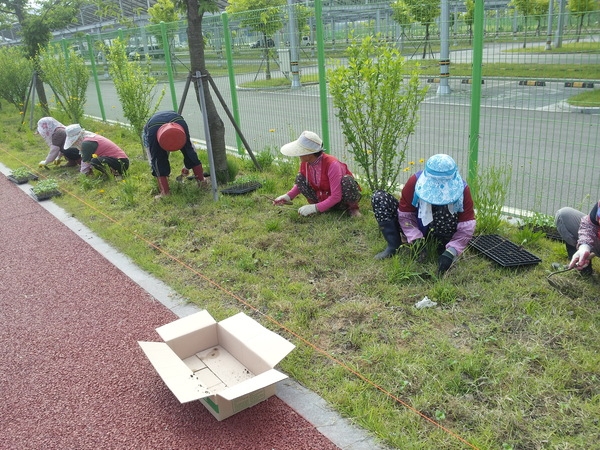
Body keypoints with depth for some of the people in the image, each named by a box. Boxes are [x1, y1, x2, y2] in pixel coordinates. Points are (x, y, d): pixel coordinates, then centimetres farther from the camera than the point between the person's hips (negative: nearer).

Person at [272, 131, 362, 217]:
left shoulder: (331, 164, -31)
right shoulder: (305, 163, -12)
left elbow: (336, 197, -31)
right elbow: (300, 183, 7)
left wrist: (314, 208, -34)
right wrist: (288, 197, -10)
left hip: (341, 200, -5)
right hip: (323, 198, 5)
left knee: (347, 180, -37)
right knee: (299, 178, -11)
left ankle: (352, 207, -6)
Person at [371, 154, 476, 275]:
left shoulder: (462, 189, -24)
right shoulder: (415, 181, -24)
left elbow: (467, 226, -26)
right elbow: (405, 214, -18)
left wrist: (450, 252, -37)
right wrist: (416, 240, -31)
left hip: (440, 232, -2)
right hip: (415, 228, 2)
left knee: (445, 211, -38)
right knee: (379, 197, -18)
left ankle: (443, 250, -14)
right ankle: (393, 247, -21)